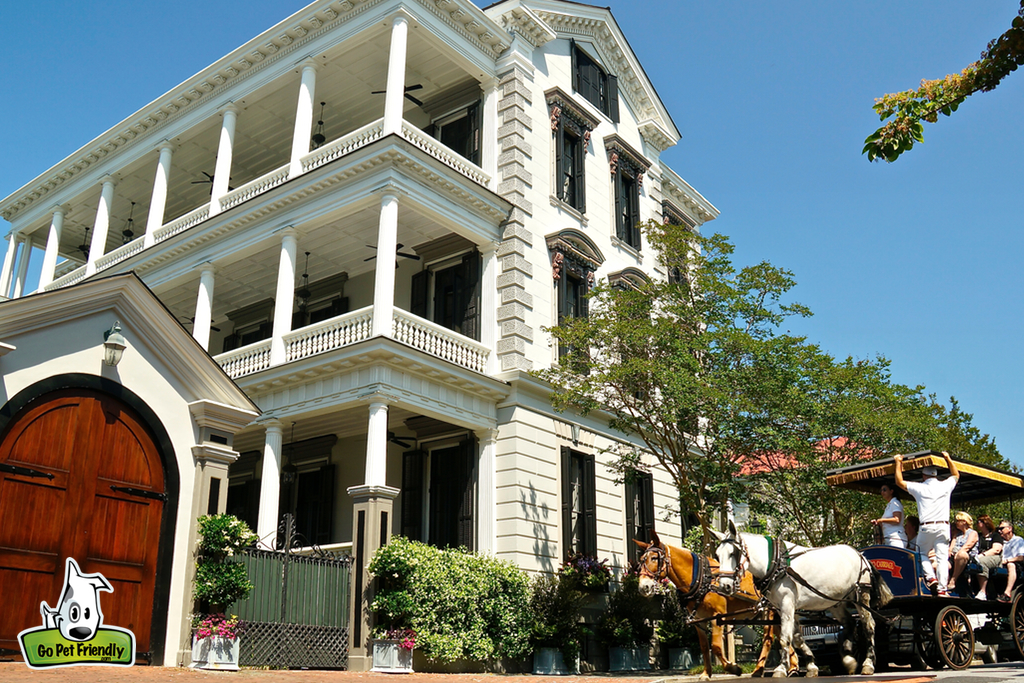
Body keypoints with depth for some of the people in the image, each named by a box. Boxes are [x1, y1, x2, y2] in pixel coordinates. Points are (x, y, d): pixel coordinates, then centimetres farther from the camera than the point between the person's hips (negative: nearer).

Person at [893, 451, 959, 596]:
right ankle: (942, 588, -6)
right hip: (943, 526, 2)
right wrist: (948, 458, 35)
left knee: (922, 553, 15)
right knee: (942, 557, 0)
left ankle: (930, 577, -6)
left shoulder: (919, 488, 0)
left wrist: (898, 462, 18)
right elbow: (956, 475, 27)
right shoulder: (945, 485, 6)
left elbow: (899, 481, 11)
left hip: (926, 527, -2)